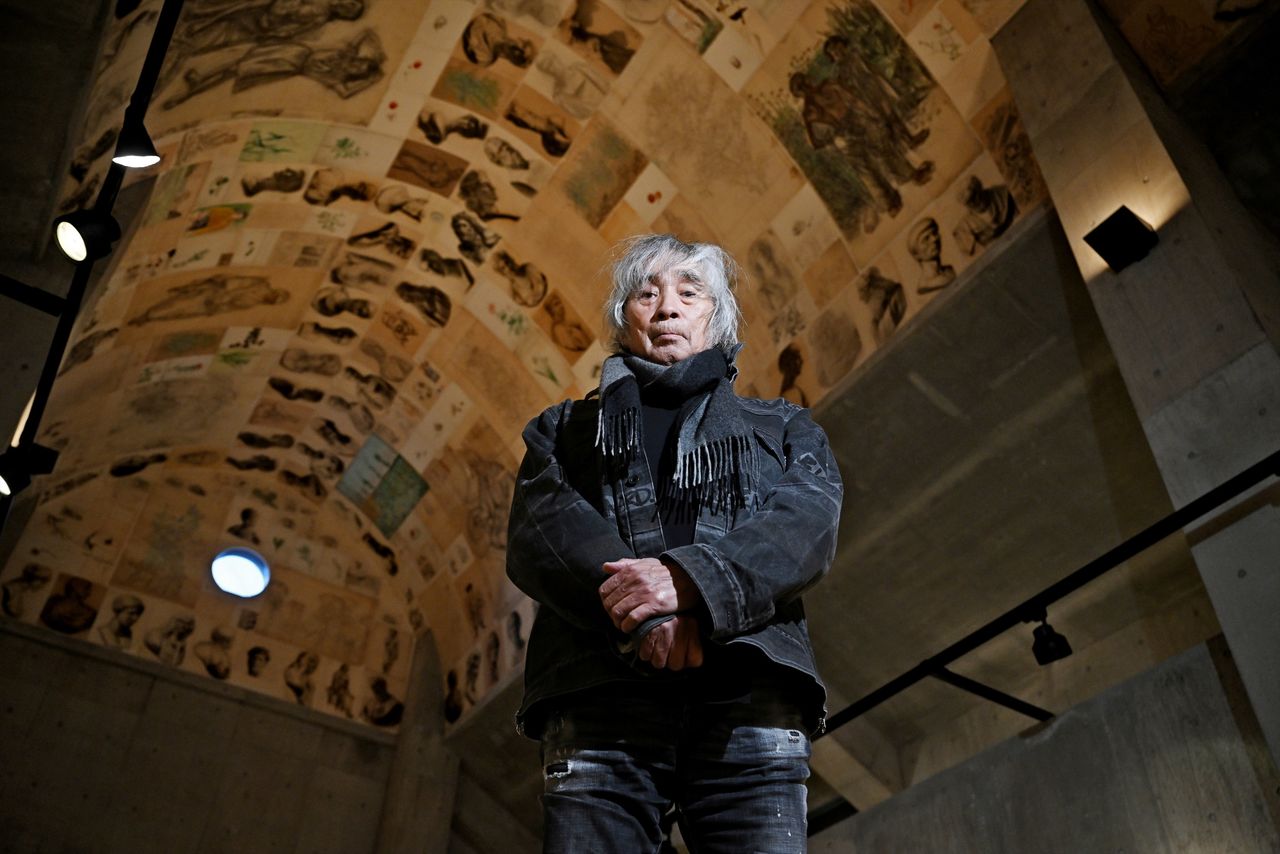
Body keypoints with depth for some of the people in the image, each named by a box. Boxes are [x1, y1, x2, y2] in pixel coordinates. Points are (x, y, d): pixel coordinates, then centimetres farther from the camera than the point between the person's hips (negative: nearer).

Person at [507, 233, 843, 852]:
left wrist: (689, 578, -15)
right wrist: (645, 613, -14)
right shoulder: (565, 428, 26)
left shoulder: (783, 428, 26)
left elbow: (808, 525, 4)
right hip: (599, 696, 0)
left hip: (749, 693, 0)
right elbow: (538, 535, 6)